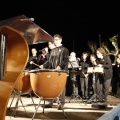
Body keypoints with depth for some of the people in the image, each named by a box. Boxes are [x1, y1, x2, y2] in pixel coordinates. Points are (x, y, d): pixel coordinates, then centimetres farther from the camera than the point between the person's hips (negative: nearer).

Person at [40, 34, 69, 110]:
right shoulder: (53, 50, 21)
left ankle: (61, 103, 1)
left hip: (61, 71, -6)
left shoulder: (64, 49, 1)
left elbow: (66, 60, -9)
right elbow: (50, 61, 22)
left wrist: (60, 66, -24)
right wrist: (44, 65, 7)